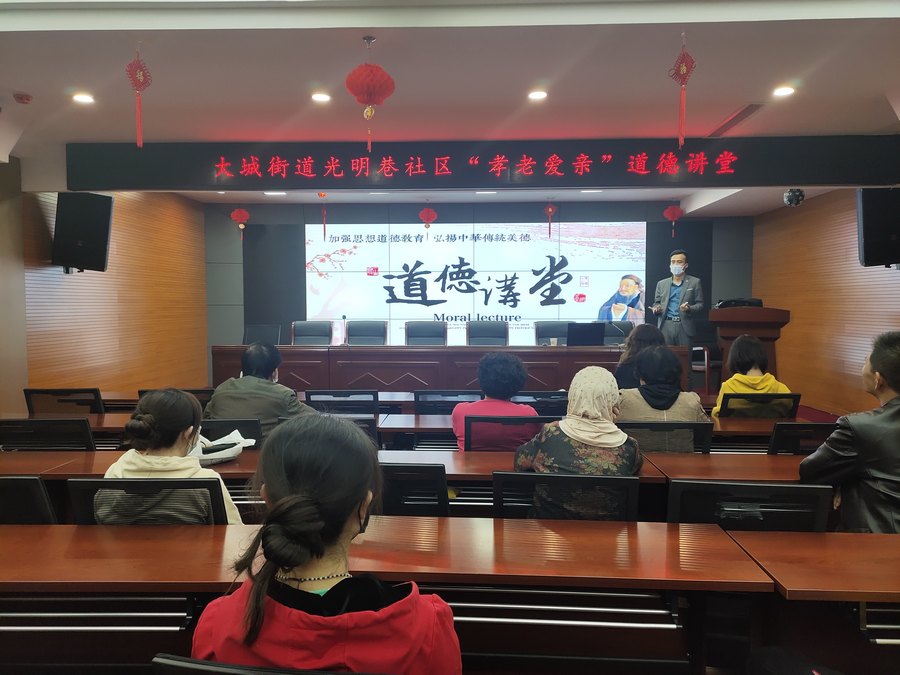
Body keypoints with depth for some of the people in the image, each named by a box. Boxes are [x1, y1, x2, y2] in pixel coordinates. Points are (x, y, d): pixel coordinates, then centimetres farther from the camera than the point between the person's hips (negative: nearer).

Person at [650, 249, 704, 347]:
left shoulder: (694, 282, 8)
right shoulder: (662, 284, 15)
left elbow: (700, 305, 5)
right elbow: (656, 302, 18)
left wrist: (689, 309, -15)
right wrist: (656, 308, -4)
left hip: (684, 327, -2)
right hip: (665, 326, 2)